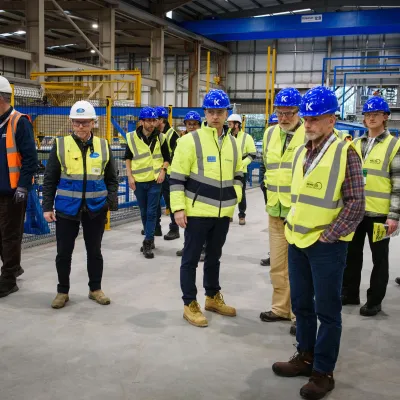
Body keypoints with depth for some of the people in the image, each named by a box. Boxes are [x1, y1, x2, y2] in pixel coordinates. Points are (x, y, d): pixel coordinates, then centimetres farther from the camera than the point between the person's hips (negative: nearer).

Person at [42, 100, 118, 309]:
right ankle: (62, 291, 25)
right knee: (64, 252, 7)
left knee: (94, 250, 13)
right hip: (66, 208, -1)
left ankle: (95, 289, 29)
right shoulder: (60, 145, -3)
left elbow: (111, 178, 7)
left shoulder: (103, 145, 2)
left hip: (96, 208, 1)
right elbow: (49, 179, 0)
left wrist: (112, 202, -6)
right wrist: (47, 207, -4)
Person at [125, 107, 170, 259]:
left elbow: (167, 157, 8)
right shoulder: (132, 137, -2)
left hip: (155, 180, -1)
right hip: (139, 181, 2)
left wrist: (163, 170, -9)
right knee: (144, 212, 12)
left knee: (151, 212, -5)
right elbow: (128, 157, 7)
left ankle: (147, 243, -3)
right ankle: (150, 240, 28)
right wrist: (130, 176, -1)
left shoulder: (160, 137, -1)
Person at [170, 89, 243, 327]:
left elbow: (238, 174, 21)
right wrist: (178, 207, -15)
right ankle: (190, 305, 15)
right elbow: (177, 177, -10)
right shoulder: (191, 140, -9)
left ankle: (213, 298, 34)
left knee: (214, 257, 19)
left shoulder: (233, 143, 9)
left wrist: (235, 196, 6)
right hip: (197, 211, -6)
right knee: (191, 258, 4)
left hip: (223, 213, 6)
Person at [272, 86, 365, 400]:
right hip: (298, 241, 7)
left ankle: (323, 372, 17)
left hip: (327, 245, -7)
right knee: (301, 304, 16)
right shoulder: (301, 152, 9)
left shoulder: (345, 152, -11)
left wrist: (328, 235, -13)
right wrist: (293, 227, 10)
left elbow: (356, 204, -13)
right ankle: (305, 356, 33)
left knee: (327, 310, 4)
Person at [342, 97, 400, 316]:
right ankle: (350, 293, 30)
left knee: (379, 257, 7)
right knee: (352, 253, 15)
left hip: (379, 212, -5)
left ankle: (375, 300, 20)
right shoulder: (355, 144, 9)